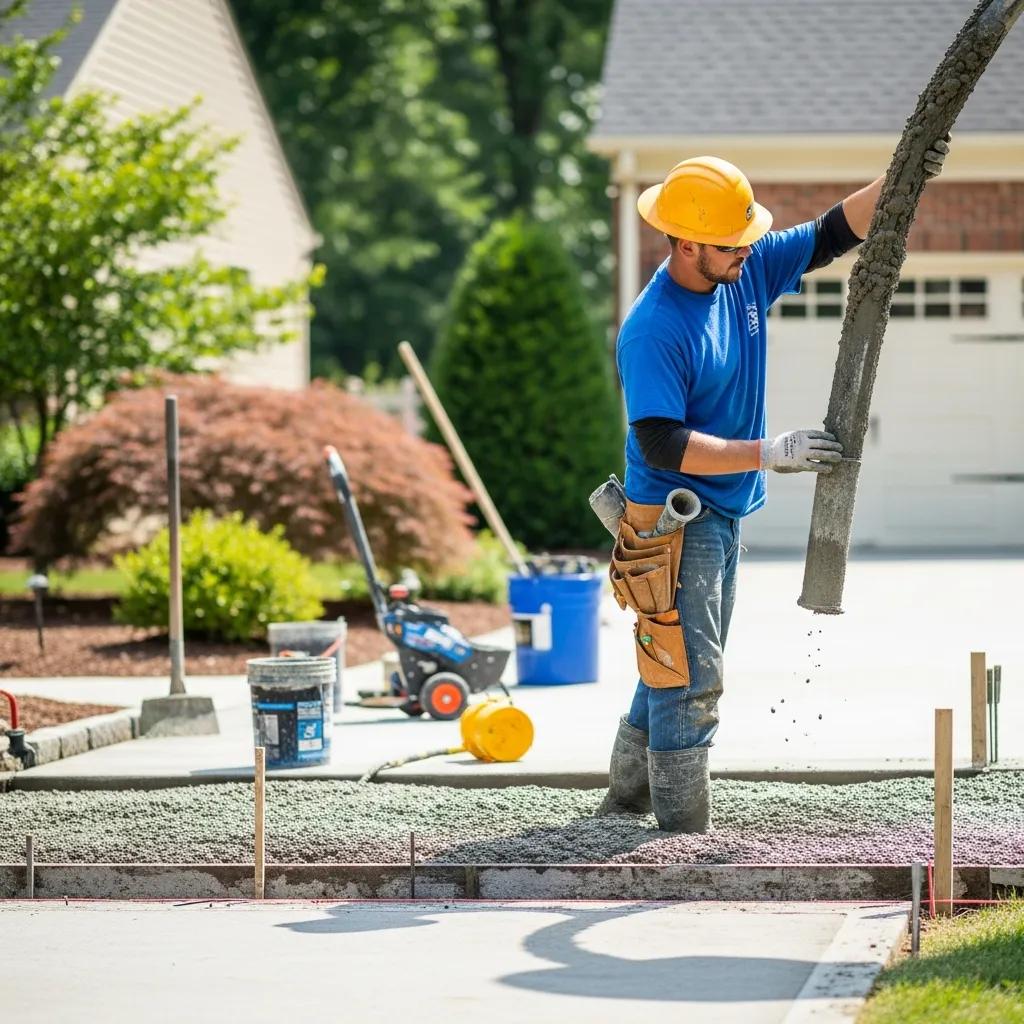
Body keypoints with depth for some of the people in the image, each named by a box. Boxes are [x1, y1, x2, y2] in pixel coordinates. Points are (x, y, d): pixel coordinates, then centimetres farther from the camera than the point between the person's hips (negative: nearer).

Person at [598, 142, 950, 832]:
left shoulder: (748, 271, -1)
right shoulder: (652, 331, -23)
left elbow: (831, 236, 9)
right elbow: (663, 446, -28)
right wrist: (770, 453, -29)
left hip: (724, 515, 9)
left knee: (676, 671, 19)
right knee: (689, 681, -7)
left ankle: (628, 799, 33)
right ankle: (683, 837, -2)